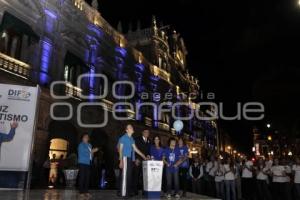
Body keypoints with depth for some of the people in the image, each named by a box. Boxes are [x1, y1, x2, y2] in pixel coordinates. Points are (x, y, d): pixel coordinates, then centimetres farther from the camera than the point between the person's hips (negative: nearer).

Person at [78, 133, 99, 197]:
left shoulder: (89, 145, 20)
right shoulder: (81, 145, -2)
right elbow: (83, 153, -14)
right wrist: (92, 151, -13)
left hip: (88, 163, 6)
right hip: (82, 163, -6)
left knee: (87, 177, 4)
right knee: (82, 177, -5)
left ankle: (86, 191, 10)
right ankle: (81, 192, -1)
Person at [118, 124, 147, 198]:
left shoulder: (132, 139, 15)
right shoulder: (123, 138, -5)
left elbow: (135, 149, 18)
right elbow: (120, 150, -8)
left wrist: (143, 156, 15)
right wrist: (121, 161, -15)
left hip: (130, 159, 7)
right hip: (125, 158, -7)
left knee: (129, 175, 8)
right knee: (125, 175, -8)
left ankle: (128, 192, 15)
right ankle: (123, 193, -4)